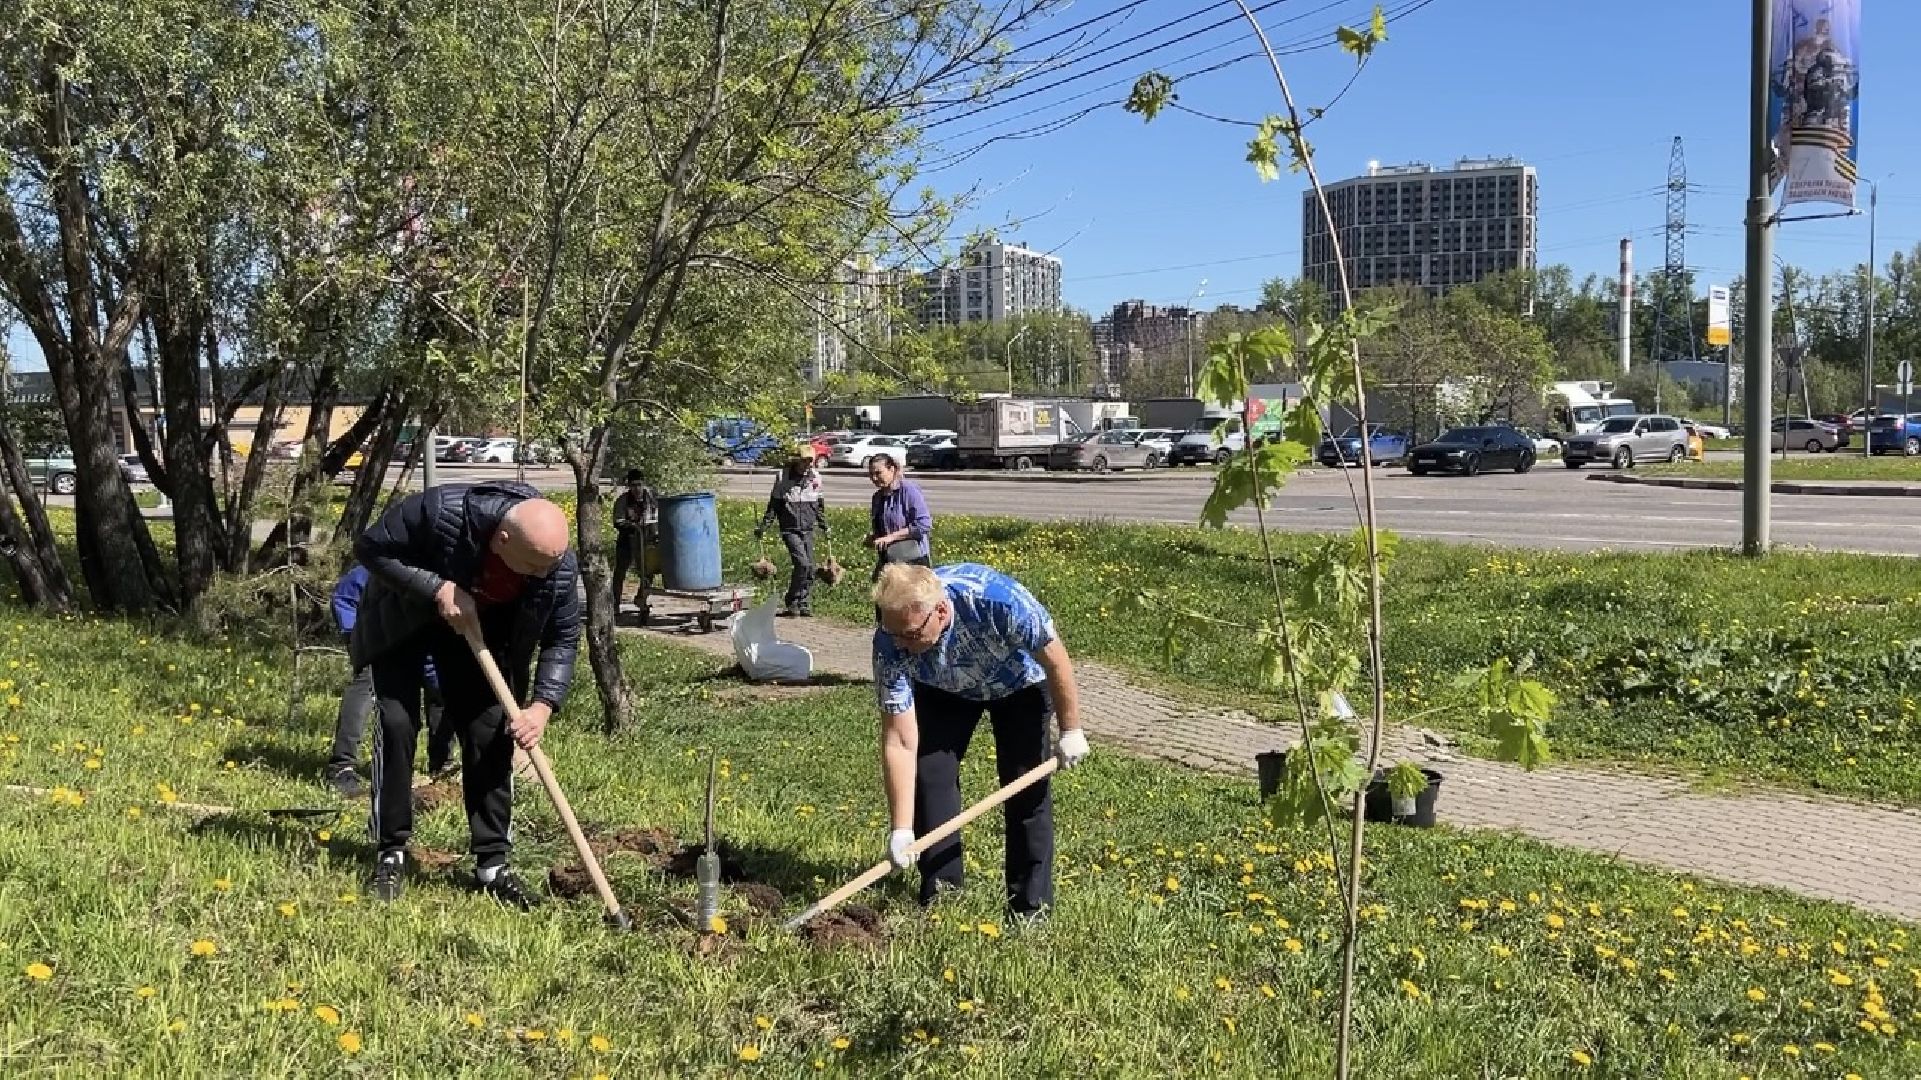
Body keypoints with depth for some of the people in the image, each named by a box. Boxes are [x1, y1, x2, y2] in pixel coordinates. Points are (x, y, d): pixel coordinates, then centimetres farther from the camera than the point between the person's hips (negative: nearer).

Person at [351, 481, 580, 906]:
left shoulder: (559, 565, -30)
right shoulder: (442, 511, -40)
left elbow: (562, 638, -15)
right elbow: (370, 546, -26)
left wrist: (543, 705, -27)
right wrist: (438, 589, -35)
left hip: (480, 629, 3)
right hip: (403, 618, -2)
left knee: (491, 733, -5)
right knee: (397, 723, -10)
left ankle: (492, 863, 4)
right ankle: (390, 854, 4)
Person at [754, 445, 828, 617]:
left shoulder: (815, 476, 5)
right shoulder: (783, 477, -6)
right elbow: (774, 504, 1)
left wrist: (824, 525, 23)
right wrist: (764, 526, -3)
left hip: (808, 530, 4)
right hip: (790, 529, -4)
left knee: (809, 568, 3)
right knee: (802, 563, -18)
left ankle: (804, 605, 15)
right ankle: (793, 603, -4)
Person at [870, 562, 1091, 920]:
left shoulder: (999, 599, -44)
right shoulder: (890, 645, -35)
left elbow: (1055, 661, -25)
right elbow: (900, 742, -31)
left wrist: (1071, 731, -16)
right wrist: (901, 831, -33)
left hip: (1017, 684, -2)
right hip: (942, 690, 2)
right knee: (929, 773, -10)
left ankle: (1031, 906, 1)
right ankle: (940, 896, 5)